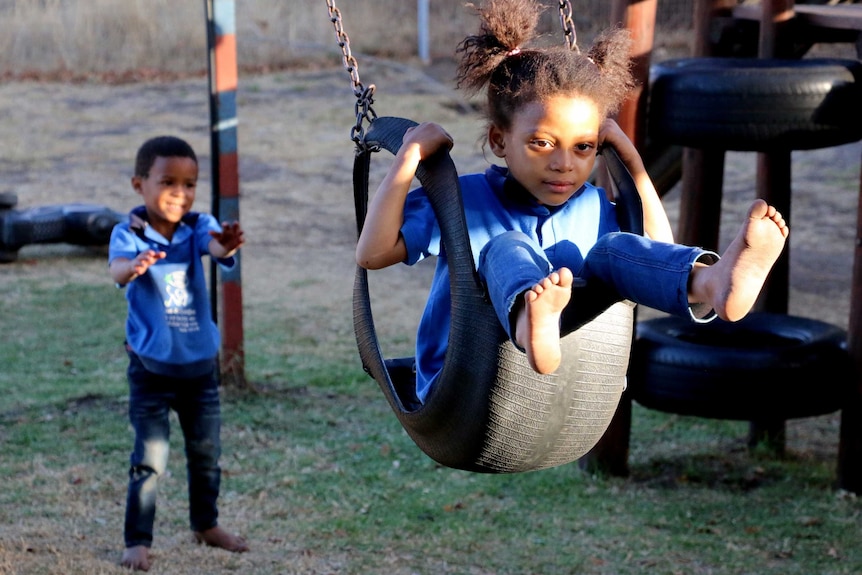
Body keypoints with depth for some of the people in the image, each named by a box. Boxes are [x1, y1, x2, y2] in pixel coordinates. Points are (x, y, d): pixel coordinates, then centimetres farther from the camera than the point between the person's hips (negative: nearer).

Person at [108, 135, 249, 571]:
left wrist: (228, 245, -52)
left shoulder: (198, 227, -5)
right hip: (152, 367, -4)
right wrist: (133, 267, -58)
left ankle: (206, 525, 37)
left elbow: (216, 246, -27)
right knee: (150, 460, -4)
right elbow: (117, 268, -33)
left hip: (200, 364, 4)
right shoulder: (129, 234, -13)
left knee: (207, 452, 17)